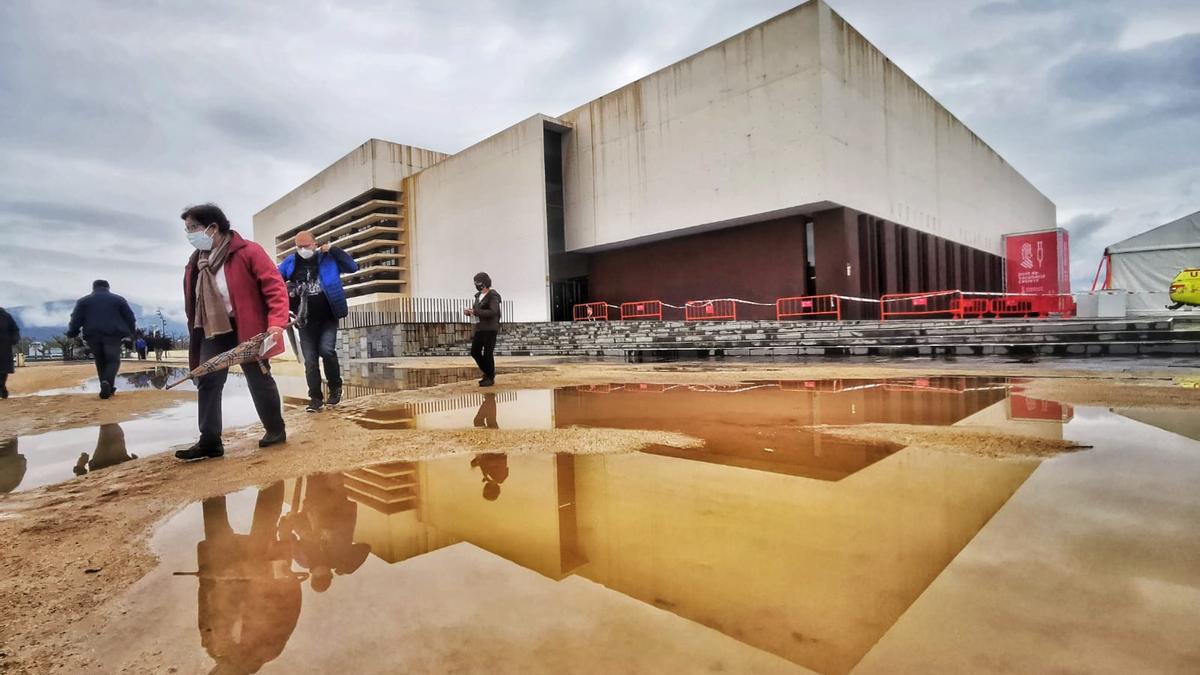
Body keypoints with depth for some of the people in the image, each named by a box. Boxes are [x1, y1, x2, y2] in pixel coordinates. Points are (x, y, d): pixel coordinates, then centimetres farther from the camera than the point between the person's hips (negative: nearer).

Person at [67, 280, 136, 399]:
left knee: (101, 362, 16)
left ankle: (108, 388, 14)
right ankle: (107, 382, -24)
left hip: (93, 335, 2)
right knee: (113, 361, 3)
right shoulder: (118, 299, 9)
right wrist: (131, 330, 21)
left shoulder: (83, 301, 11)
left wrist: (72, 333, 8)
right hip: (112, 334, -2)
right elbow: (129, 317, 8)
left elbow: (76, 318, 2)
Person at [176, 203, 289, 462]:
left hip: (247, 329, -6)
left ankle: (275, 430, 19)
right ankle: (210, 441, 7)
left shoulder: (247, 252, -10)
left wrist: (276, 323, -28)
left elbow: (275, 286, -17)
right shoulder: (195, 263, 12)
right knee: (207, 382, 1)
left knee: (259, 379, 4)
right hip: (212, 331, 6)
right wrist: (195, 336, 13)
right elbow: (192, 302, 18)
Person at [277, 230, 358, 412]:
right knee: (310, 360, 3)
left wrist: (334, 250, -11)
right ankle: (315, 398, 13)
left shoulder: (328, 259, 1)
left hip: (328, 318, -2)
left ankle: (335, 386, 4)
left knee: (326, 350, -20)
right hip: (306, 321, 3)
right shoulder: (290, 263, 5)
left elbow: (353, 267, -4)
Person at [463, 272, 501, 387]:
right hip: (479, 328, 8)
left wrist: (475, 312, -21)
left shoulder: (493, 296, -10)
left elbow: (492, 312, -22)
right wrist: (469, 312, 1)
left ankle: (490, 378, 8)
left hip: (490, 329, -8)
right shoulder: (478, 296, 14)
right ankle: (488, 372, 24)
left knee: (487, 354, -5)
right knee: (475, 352, 8)